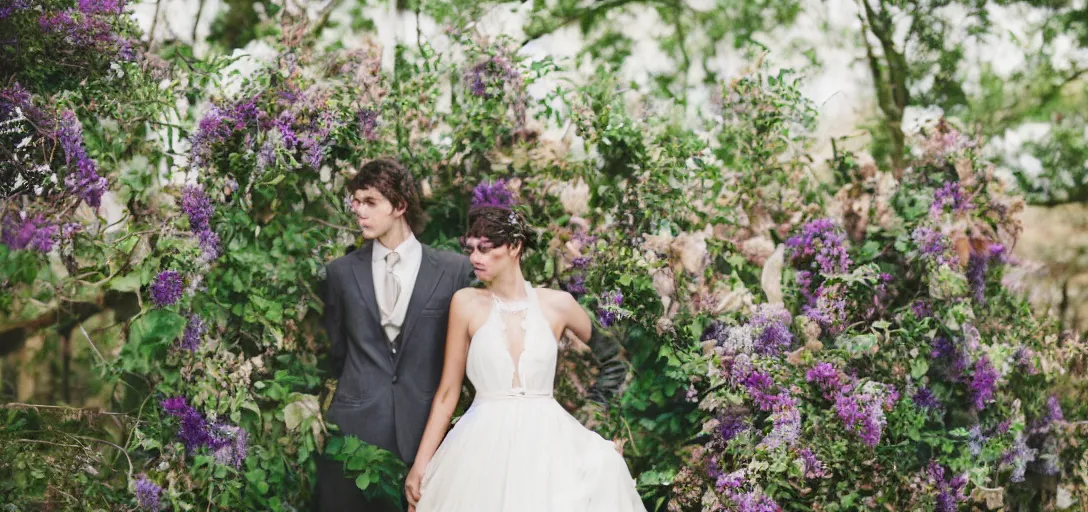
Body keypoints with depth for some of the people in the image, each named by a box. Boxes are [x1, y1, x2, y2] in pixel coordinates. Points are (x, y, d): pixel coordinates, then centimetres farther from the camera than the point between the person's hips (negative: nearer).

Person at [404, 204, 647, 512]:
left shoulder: (558, 304, 2)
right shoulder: (466, 303, 1)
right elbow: (448, 392, 3)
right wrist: (420, 463, -1)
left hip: (546, 441, 1)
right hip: (485, 447, -1)